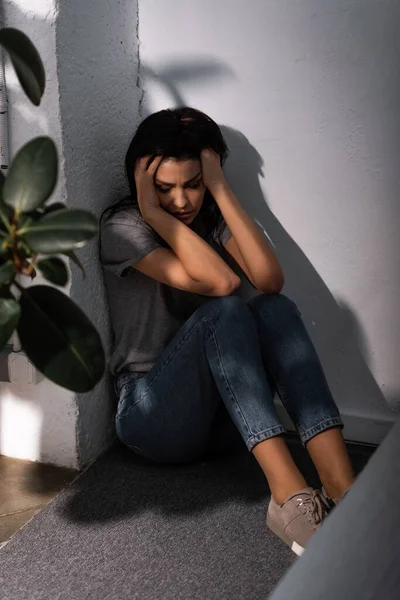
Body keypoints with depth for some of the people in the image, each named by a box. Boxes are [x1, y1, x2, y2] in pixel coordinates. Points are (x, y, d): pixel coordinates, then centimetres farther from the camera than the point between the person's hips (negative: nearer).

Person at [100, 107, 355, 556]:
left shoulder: (212, 219, 6)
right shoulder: (123, 228, -9)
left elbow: (270, 281, -16)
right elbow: (221, 282, -24)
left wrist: (221, 190, -15)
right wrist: (152, 210, -20)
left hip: (221, 416, 5)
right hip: (152, 414, -4)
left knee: (275, 309, -23)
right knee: (224, 311, -30)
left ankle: (341, 485, -35)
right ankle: (289, 494, -41)